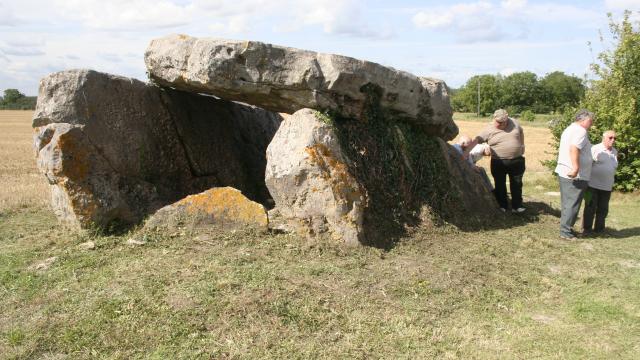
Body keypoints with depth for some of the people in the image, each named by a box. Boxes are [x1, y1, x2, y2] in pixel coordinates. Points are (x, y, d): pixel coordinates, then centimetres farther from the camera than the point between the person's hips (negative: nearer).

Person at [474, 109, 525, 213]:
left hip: (517, 161, 2)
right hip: (499, 163, -2)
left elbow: (521, 133, 17)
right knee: (500, 185, 8)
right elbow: (476, 140, -18)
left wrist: (522, 146, 14)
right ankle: (502, 206, 22)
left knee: (517, 184, 9)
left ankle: (517, 206, 20)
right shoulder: (489, 130, -10)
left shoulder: (514, 123, 0)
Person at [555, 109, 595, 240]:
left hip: (563, 172, 10)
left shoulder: (569, 129, 18)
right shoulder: (581, 131, -13)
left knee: (567, 203, 16)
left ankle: (566, 228, 25)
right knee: (572, 204, -2)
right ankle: (566, 232, 4)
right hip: (576, 176, -10)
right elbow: (574, 149, -29)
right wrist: (576, 168, -35)